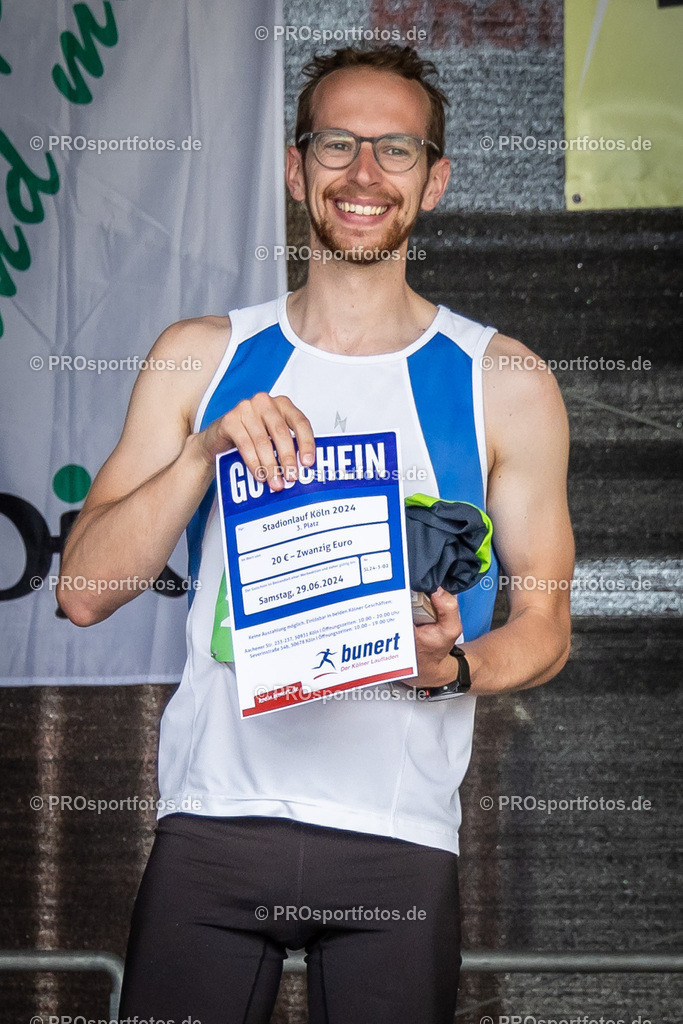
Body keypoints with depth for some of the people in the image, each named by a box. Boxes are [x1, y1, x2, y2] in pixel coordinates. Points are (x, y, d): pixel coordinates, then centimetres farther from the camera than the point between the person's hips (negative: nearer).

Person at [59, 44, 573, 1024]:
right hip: (212, 821, 1)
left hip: (401, 837, -1)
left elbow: (544, 625, 9)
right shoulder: (203, 357, 8)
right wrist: (208, 448, -11)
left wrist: (453, 666, -13)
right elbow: (85, 592, 3)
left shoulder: (502, 382, 5)